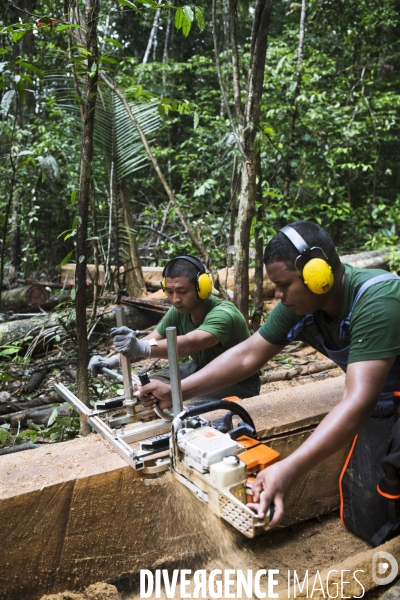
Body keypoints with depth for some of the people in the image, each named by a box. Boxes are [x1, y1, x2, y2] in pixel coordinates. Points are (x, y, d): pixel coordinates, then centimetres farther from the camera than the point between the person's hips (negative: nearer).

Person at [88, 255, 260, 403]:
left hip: (239, 383, -7)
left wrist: (142, 348, -66)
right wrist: (114, 360, -32)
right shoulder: (179, 311, -9)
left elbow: (190, 344, -50)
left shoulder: (222, 314, -33)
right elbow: (151, 340, -14)